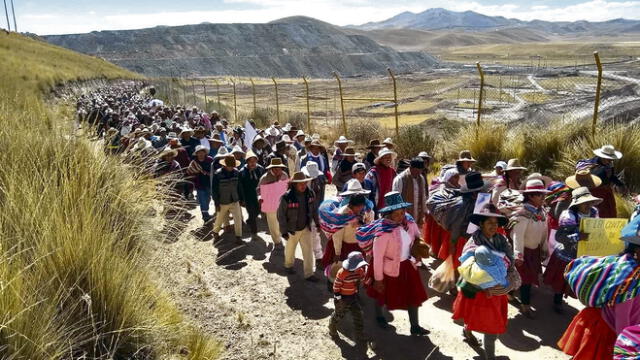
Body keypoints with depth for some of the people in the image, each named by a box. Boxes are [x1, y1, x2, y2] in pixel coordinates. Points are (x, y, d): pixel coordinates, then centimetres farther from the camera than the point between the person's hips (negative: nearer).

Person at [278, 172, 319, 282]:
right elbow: (281, 215, -17)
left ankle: (309, 274, 16)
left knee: (308, 250, 3)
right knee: (290, 249, 21)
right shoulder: (286, 197, -26)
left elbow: (313, 209, 4)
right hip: (292, 229, -3)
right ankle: (288, 265, 49)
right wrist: (283, 231, -15)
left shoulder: (310, 194, -12)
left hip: (305, 228, 3)